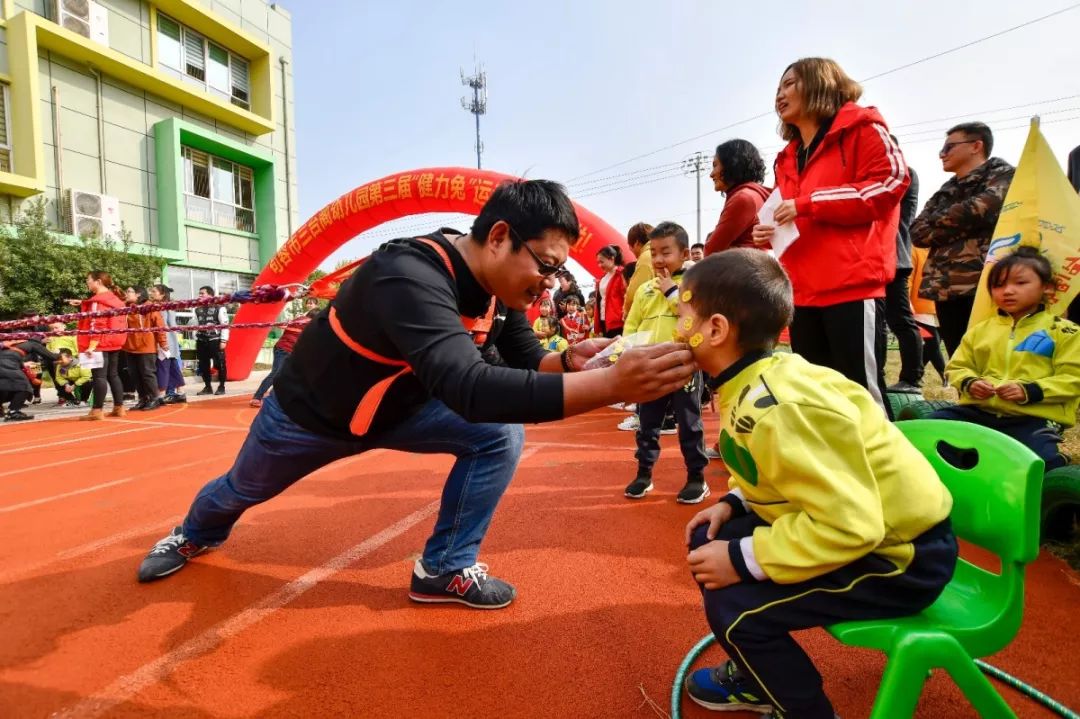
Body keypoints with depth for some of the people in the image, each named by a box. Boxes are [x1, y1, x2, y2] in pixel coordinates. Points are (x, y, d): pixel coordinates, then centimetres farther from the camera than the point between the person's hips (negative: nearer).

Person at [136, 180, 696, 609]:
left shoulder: (498, 288, -16)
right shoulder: (412, 276, -42)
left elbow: (527, 364, -9)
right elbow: (468, 388, -56)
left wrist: (571, 361, -32)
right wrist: (612, 385, -61)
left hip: (400, 407, 5)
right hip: (312, 412, -5)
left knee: (501, 435, -15)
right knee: (242, 490, 23)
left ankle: (444, 569, 2)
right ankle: (194, 534, 61)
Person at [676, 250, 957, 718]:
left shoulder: (778, 408, -32)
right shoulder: (758, 381, -3)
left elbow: (851, 524, -32)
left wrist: (743, 561, -25)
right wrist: (733, 503, 1)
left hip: (900, 554, -9)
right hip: (857, 525, 9)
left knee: (734, 605, -19)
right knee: (709, 541, 7)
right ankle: (758, 678, 27)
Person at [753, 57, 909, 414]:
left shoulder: (861, 127, 5)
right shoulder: (788, 158, 24)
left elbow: (890, 181, -9)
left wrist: (808, 203, -13)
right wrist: (769, 232, 6)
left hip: (853, 285, -7)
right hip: (803, 292, 7)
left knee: (863, 394, -4)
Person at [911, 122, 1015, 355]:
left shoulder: (1003, 175, 6)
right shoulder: (945, 192, 22)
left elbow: (982, 209, -14)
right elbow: (917, 232, 8)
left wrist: (939, 222, 3)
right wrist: (960, 227, -8)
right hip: (945, 288, 6)